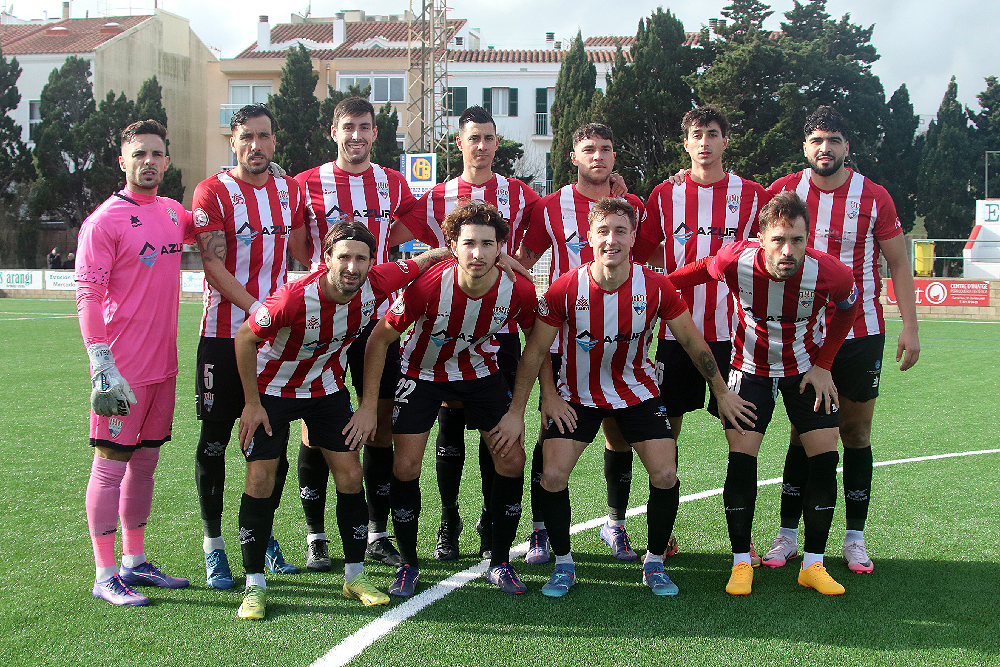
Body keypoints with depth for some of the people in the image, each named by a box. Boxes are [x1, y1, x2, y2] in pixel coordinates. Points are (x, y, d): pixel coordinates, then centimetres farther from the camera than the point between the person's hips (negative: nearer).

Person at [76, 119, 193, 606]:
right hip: (122, 369, -7)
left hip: (163, 364, 7)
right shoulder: (105, 220, -9)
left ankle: (134, 562, 25)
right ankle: (105, 575, 6)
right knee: (110, 465, -1)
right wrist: (102, 365, -21)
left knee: (145, 461, 14)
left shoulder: (173, 213, 12)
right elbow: (87, 295, -14)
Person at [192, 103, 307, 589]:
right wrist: (258, 310, -21)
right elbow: (214, 266, -13)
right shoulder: (212, 192, -5)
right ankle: (213, 544, 11)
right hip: (225, 334, -4)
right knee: (215, 439, 0)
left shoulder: (290, 191, 11)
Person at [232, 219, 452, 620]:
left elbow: (421, 262, 1)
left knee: (350, 475, -1)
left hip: (327, 388, 4)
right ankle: (254, 585, 1)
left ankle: (355, 576, 13)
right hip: (272, 388, -4)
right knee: (261, 479, -10)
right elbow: (245, 337, -19)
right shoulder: (295, 297, -34)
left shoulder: (375, 285, -22)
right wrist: (251, 403, -15)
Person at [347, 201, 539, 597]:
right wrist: (368, 405, -19)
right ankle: (408, 564, 11)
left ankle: (499, 563, 12)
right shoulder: (428, 286, -31)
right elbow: (380, 338, -19)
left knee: (512, 460, -5)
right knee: (406, 465, -10)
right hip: (423, 373, -2)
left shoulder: (518, 290, -24)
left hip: (481, 372, 2)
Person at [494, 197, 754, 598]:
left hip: (638, 391, 1)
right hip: (577, 395, -1)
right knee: (553, 475, -13)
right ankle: (563, 564, 9)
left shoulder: (656, 288, -17)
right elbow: (536, 350, -9)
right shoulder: (565, 289, -20)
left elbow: (693, 342, -3)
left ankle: (654, 564, 13)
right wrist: (516, 411, -8)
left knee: (666, 475, -10)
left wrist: (721, 392, 5)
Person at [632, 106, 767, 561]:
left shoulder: (751, 195, 5)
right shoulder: (665, 194, 8)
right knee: (667, 426, 3)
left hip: (731, 329, -1)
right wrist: (694, 262, 2)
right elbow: (642, 253, 13)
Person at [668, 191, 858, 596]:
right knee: (741, 459, -11)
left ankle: (813, 565, 8)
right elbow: (700, 270, -4)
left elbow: (846, 309, -3)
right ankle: (741, 564, 4)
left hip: (807, 368, 1)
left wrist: (823, 364, -4)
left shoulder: (830, 272, -27)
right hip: (751, 368, -1)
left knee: (825, 459, -6)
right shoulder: (736, 261, -29)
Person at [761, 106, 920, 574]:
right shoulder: (782, 191, -1)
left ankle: (855, 539, 14)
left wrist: (910, 328, -4)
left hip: (860, 333, 0)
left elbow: (898, 263, 1)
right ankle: (787, 535, 11)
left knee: (856, 434, 5)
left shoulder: (874, 197, -3)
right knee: (802, 434, 3)